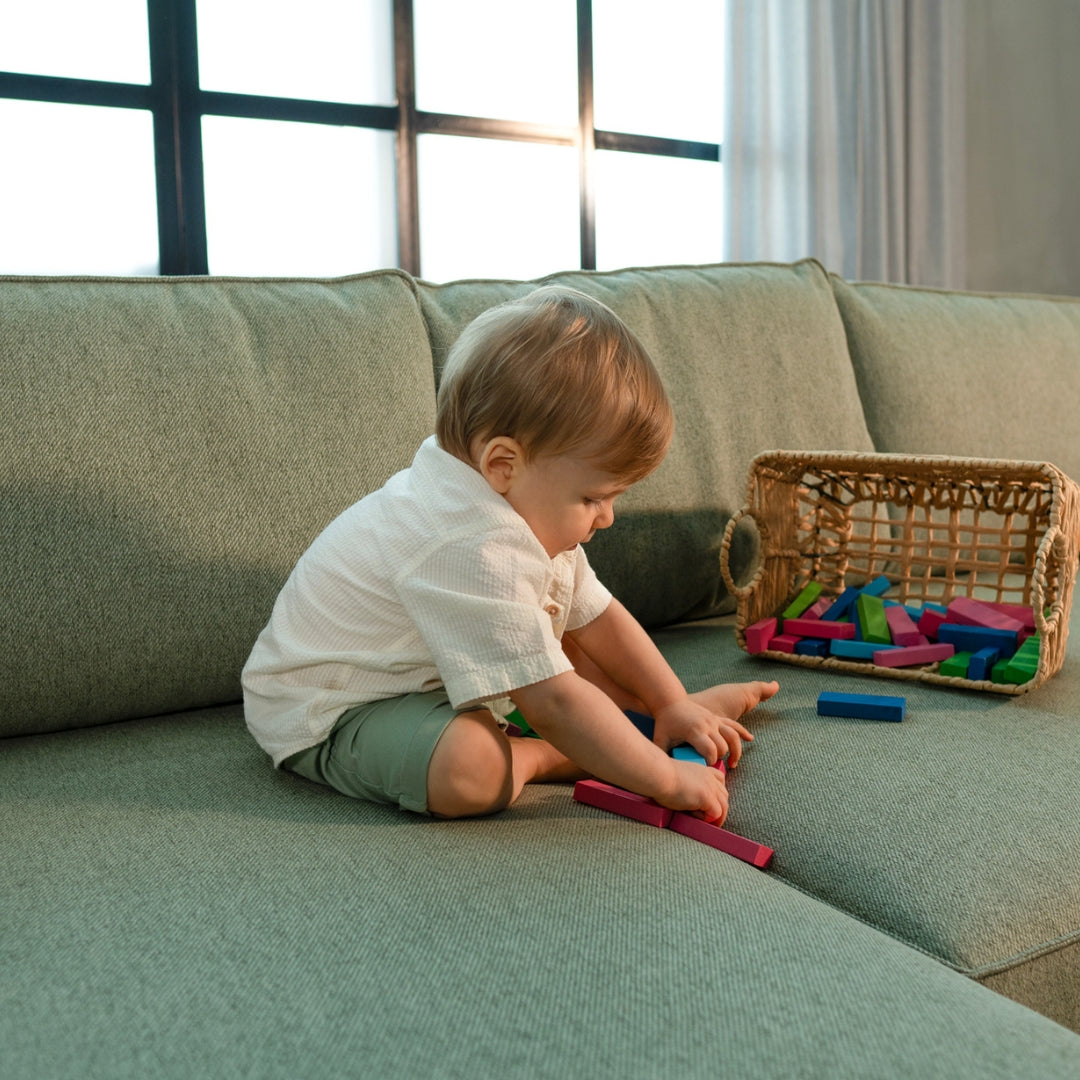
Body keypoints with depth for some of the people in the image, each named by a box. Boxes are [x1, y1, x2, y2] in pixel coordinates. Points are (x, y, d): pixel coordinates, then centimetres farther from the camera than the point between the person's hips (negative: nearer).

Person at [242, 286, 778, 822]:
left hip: (430, 677, 10)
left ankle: (690, 705, 26)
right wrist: (665, 778, -26)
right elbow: (552, 704, -34)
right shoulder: (475, 553, -37)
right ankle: (543, 758, -7)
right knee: (471, 766, -36)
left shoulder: (530, 512, -3)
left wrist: (673, 704, 6)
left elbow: (598, 617, 8)